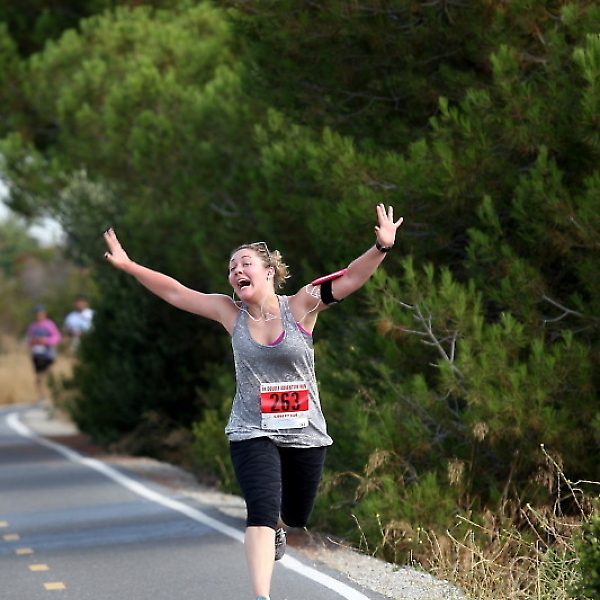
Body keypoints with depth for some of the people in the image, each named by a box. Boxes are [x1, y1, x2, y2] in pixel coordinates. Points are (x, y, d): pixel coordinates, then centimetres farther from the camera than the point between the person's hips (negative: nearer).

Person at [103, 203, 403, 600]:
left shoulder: (300, 307, -7)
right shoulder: (231, 313, -1)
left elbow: (350, 279, -19)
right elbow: (176, 292, 2)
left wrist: (381, 247, -35)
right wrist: (128, 265, -3)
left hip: (305, 433, 1)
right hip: (253, 433, 0)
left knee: (296, 516, 17)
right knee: (262, 509, -19)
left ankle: (275, 528, 55)